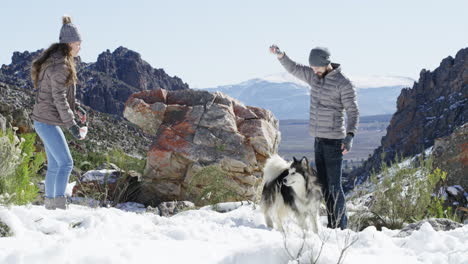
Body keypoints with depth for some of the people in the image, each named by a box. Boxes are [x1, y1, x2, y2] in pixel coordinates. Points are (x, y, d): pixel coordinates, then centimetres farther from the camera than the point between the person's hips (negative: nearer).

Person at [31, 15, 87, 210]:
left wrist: (76, 108, 12)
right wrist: (72, 125, -20)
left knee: (54, 165, 14)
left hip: (45, 121, 10)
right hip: (47, 121, -10)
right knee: (66, 163, -13)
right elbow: (58, 98, -21)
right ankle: (60, 203, -16)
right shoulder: (59, 65, -18)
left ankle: (49, 204, 21)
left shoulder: (56, 61, 14)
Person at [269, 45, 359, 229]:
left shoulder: (344, 84, -13)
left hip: (334, 140, -8)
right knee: (324, 185, 9)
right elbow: (293, 68, 17)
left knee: (334, 185, -8)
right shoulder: (314, 76, 8)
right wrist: (280, 55, -2)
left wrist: (350, 135, -28)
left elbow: (353, 112, -14)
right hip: (318, 139, 8)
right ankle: (332, 223, 16)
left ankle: (341, 226, -3)